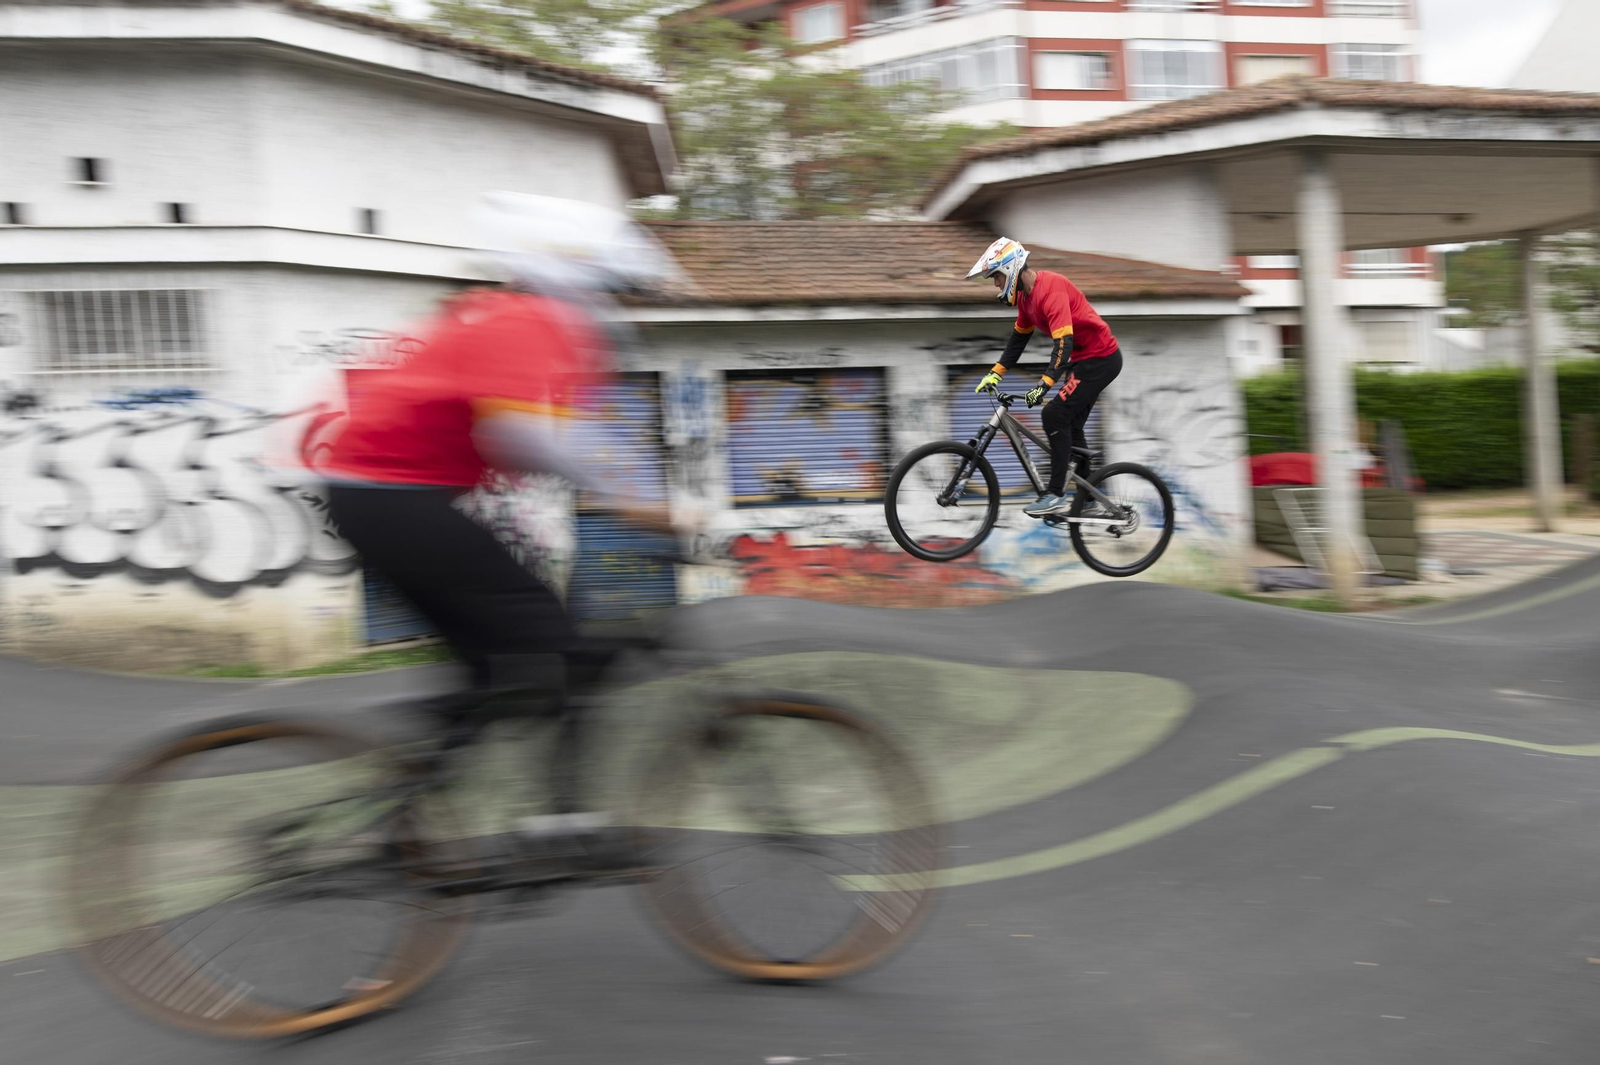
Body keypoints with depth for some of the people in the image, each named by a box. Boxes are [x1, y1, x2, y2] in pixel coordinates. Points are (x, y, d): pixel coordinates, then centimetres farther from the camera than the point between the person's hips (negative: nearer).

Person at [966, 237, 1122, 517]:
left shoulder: (1050, 289, -25)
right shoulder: (1025, 294, 4)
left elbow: (1063, 342, -34)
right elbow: (1019, 337, 14)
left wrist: (1045, 383, -43)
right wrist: (994, 373, 7)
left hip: (1099, 358, -11)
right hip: (1084, 357, 11)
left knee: (1054, 415, -18)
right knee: (1070, 425, 16)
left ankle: (1056, 494, -14)